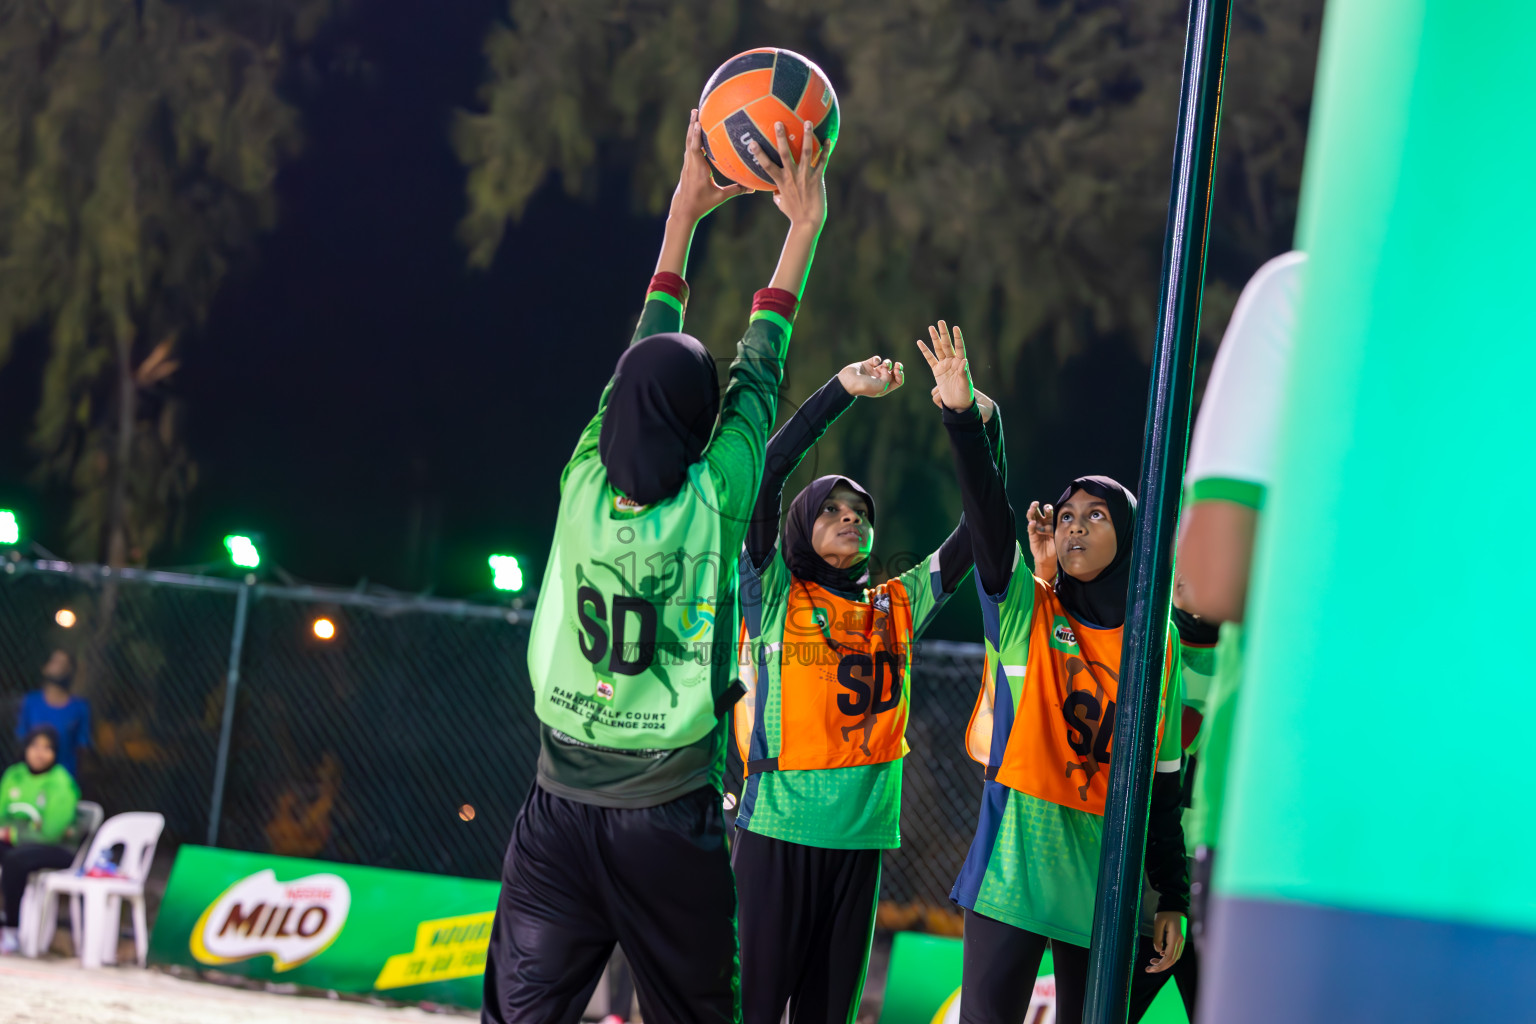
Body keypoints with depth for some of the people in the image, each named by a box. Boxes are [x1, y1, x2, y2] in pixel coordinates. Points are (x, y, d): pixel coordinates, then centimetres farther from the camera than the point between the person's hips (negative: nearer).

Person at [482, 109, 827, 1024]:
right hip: (670, 813, -3)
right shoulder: (716, 501, -9)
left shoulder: (586, 485, -1)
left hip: (559, 811, 3)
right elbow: (760, 373, 5)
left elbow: (647, 349, 12)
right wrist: (802, 230, 16)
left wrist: (687, 209, 22)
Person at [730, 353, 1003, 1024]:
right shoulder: (774, 595, 3)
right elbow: (766, 470, -7)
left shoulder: (899, 606, 14)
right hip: (778, 827, -4)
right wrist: (843, 391, -8)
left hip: (862, 835, 4)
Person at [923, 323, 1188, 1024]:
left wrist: (1172, 901, 6)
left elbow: (1163, 782, 8)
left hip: (1105, 878, 2)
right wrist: (962, 419, -27)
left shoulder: (1156, 642, 8)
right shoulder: (1024, 609, 4)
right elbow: (988, 518, -13)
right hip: (1014, 860, -2)